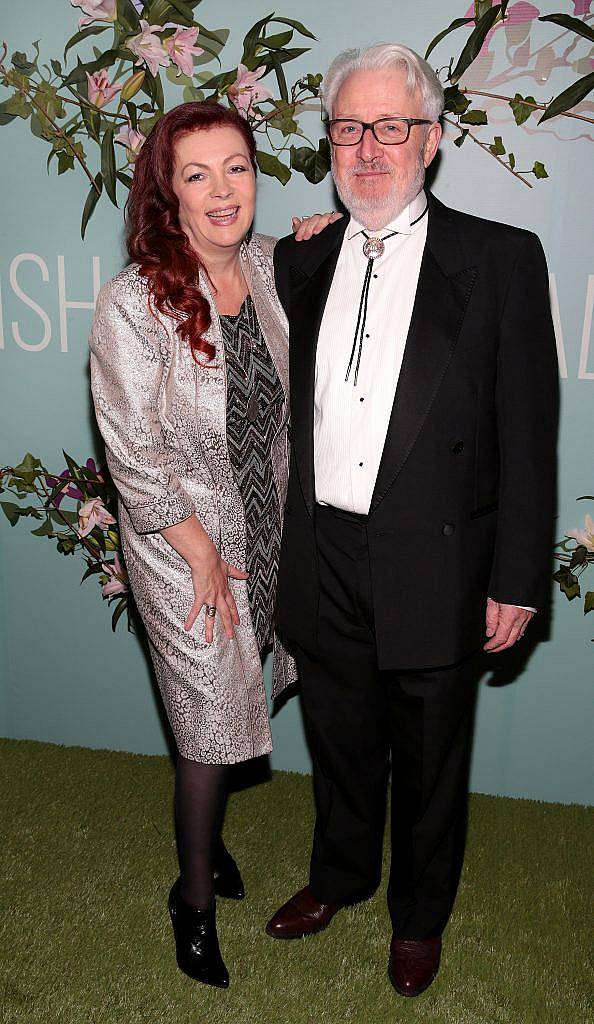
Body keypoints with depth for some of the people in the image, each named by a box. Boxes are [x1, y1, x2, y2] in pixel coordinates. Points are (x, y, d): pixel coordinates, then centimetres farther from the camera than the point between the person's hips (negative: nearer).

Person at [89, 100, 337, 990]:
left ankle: (205, 838, 49)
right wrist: (204, 557, -12)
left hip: (268, 526, 5)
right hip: (185, 542, -5)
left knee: (233, 702, 21)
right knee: (212, 725, 8)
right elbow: (134, 455, -19)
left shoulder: (270, 265, -4)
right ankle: (196, 898, 34)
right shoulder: (134, 304, -21)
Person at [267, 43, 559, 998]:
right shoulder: (300, 260, 7)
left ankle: (419, 914, 42)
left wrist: (517, 579, -9)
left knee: (428, 758, 16)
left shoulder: (500, 259, -6)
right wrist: (282, 551, 6)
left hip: (432, 569, -3)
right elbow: (288, 411, 11)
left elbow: (527, 435, -7)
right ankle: (340, 874, 49)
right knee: (338, 740, 22)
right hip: (323, 561, 4)